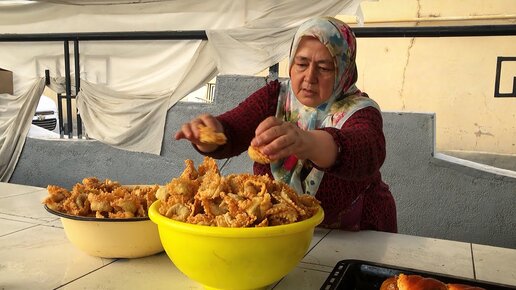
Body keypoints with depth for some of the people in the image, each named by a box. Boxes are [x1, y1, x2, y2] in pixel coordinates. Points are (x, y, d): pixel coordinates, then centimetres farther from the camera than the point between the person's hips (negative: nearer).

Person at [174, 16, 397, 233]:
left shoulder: (360, 111, -15)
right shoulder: (275, 96, -3)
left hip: (350, 239, -2)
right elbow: (231, 130, -16)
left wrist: (310, 144, -58)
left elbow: (369, 152, -37)